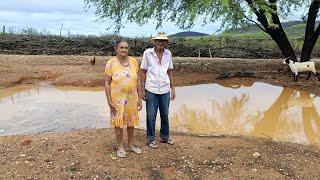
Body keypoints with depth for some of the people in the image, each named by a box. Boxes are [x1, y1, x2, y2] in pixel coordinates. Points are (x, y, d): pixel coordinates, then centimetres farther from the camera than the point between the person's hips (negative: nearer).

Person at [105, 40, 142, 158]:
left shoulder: (133, 61, -2)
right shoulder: (111, 63, -11)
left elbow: (137, 80, 4)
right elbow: (107, 83, -8)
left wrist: (139, 98, 3)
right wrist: (109, 101, -12)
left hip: (132, 97, 4)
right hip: (118, 98, -3)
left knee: (131, 121, 15)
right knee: (119, 122, 9)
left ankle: (131, 145, 33)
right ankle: (120, 147, 26)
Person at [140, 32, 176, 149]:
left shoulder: (168, 54, 3)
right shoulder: (148, 53, -6)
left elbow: (169, 72, 9)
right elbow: (143, 72, -3)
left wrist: (173, 88, 8)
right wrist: (142, 90, -5)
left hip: (165, 90, 3)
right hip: (151, 90, -3)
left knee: (165, 115, 14)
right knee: (151, 116, 7)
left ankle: (165, 137, 31)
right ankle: (150, 139, 22)